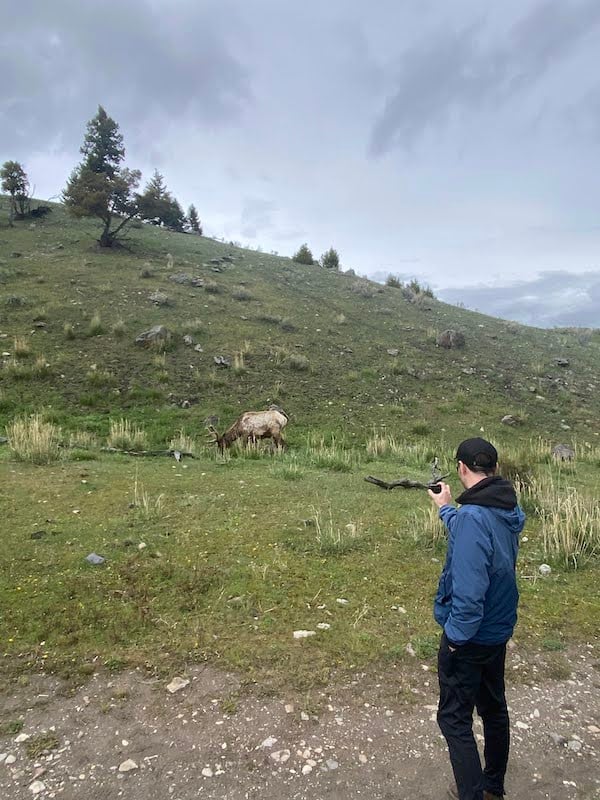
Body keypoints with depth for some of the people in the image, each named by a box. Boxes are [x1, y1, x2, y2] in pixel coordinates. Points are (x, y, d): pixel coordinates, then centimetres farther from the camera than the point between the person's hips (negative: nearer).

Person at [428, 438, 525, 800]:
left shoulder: (472, 517, -30)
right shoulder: (509, 510, -3)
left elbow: (468, 590, -33)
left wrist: (456, 636, -21)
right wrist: (447, 508, 25)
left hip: (470, 636, -9)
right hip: (500, 631, 9)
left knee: (454, 718, 9)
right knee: (494, 708, 24)